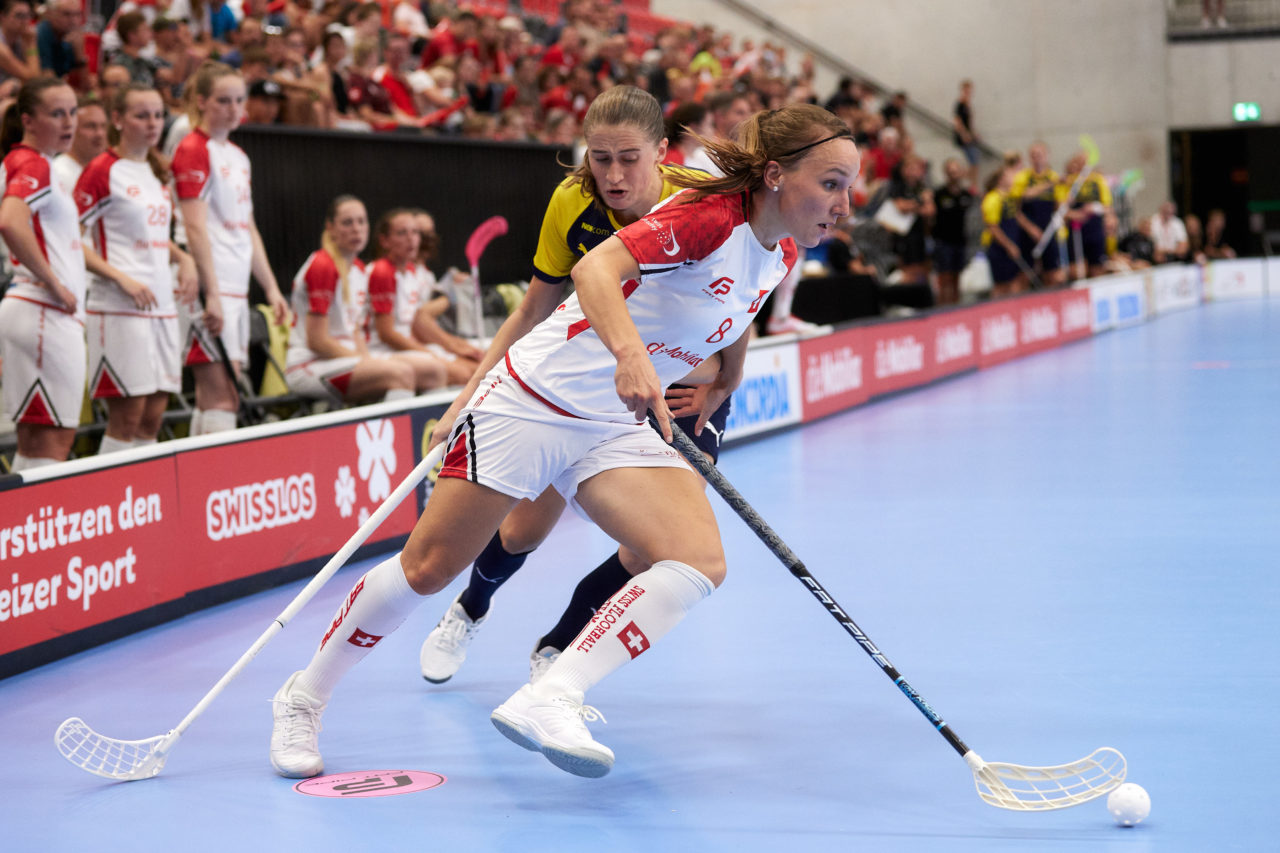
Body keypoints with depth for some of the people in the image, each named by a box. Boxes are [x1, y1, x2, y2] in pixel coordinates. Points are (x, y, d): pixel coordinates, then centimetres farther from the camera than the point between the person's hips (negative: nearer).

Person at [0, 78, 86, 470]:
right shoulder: (33, 165, -12)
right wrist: (53, 283, -20)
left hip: (57, 316, 10)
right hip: (44, 315, -10)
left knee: (54, 438, 11)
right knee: (48, 441, -9)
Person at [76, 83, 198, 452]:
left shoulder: (156, 172, 16)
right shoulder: (102, 170, -7)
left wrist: (183, 258, 7)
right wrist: (121, 278, -18)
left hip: (162, 305, 7)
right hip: (119, 308, -7)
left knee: (153, 415, 7)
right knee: (126, 415, -8)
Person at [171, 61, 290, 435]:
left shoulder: (238, 156, 19)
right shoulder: (193, 150, -7)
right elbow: (195, 227, -14)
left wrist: (271, 288, 20)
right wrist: (212, 294, -19)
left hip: (237, 290, 9)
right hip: (210, 289, -9)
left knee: (212, 398, 7)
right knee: (221, 398, -13)